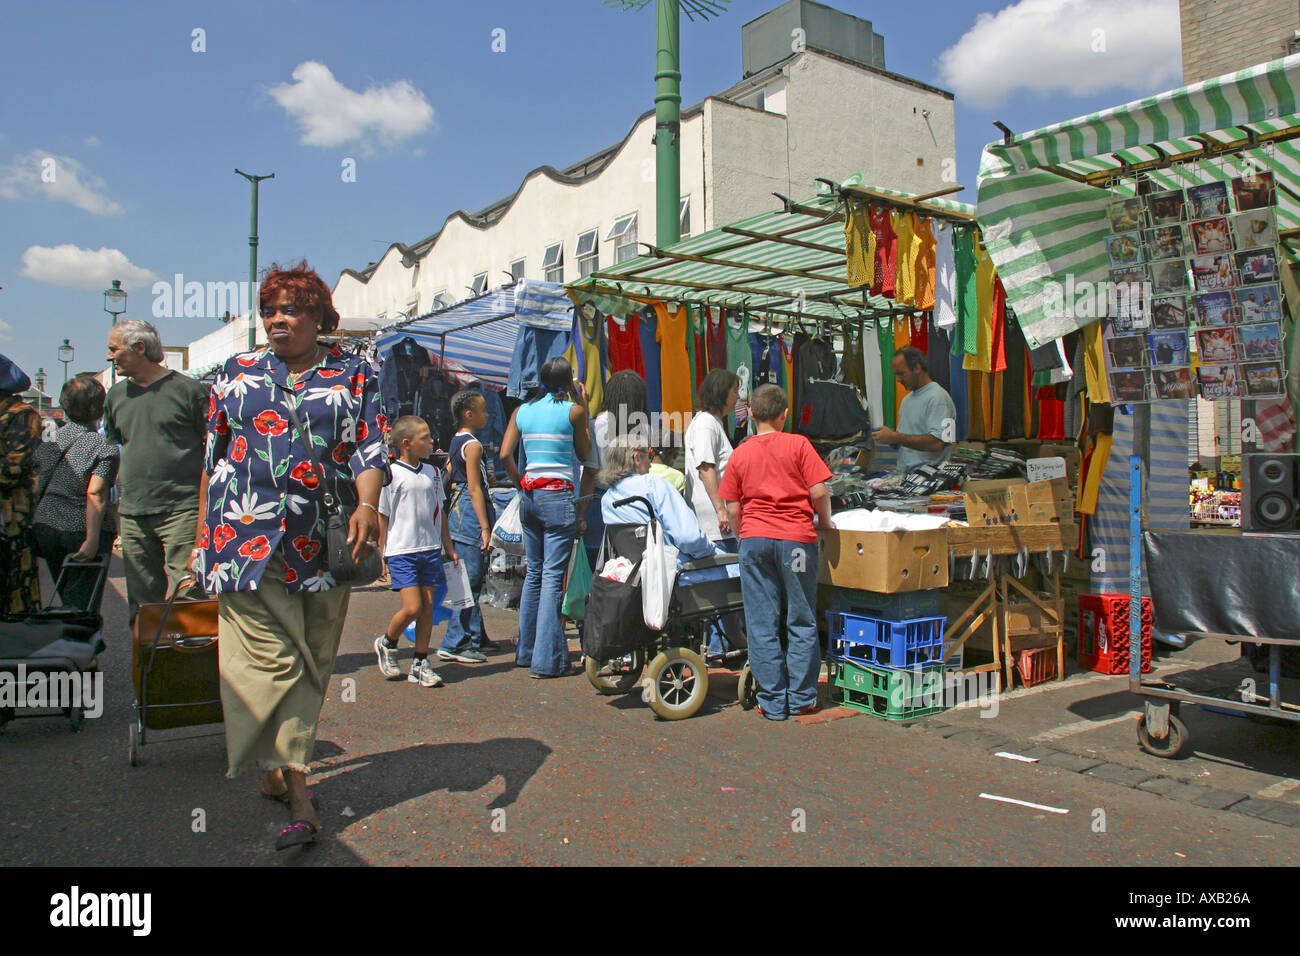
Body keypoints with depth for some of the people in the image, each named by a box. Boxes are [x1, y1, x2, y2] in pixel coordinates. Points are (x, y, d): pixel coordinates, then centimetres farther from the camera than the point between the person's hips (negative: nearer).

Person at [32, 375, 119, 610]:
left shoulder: (49, 442, 9)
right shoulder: (105, 447, -9)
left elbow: (36, 488, 10)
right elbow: (94, 495, -17)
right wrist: (92, 541, -20)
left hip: (45, 527, 6)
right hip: (80, 529, -6)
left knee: (68, 603, 17)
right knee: (80, 606, -3)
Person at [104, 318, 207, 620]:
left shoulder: (188, 389, -2)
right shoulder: (116, 396, 15)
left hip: (182, 510, -6)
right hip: (132, 514, 6)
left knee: (185, 599, -8)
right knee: (141, 602, 10)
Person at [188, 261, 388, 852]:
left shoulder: (355, 377, 8)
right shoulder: (237, 374, 14)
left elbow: (370, 450, -1)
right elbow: (214, 457, 16)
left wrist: (367, 507, -19)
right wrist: (202, 534, 13)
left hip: (321, 545, 0)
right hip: (247, 538, 0)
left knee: (309, 666, 6)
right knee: (271, 660, -7)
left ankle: (275, 767, 23)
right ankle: (297, 793, -3)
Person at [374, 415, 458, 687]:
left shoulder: (433, 472, 10)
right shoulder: (391, 475, -7)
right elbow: (382, 518, -3)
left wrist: (448, 547, 17)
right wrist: (382, 555, -4)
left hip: (431, 550, 6)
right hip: (402, 552, -5)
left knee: (428, 607, 5)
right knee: (412, 607, -9)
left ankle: (420, 664, 15)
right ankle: (386, 644, 20)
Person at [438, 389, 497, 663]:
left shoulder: (456, 441, 16)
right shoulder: (473, 445, -12)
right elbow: (474, 489, -17)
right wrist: (485, 527, -19)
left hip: (458, 507, 10)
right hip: (471, 512, -10)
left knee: (472, 579, 14)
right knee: (470, 580, -8)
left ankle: (476, 637, 22)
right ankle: (455, 644, -6)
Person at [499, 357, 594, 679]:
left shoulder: (522, 411, 9)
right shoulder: (573, 410, -4)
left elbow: (505, 455, 3)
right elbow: (584, 455, 7)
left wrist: (521, 484, 15)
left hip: (529, 496, 6)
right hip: (558, 497, -6)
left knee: (534, 572, 16)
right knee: (553, 576, -5)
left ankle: (527, 650, 23)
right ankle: (547, 660, -4)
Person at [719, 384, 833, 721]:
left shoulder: (740, 453, 7)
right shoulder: (798, 444, 0)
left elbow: (732, 509, 5)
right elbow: (819, 491, -5)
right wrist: (826, 522, 12)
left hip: (754, 539, 2)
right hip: (796, 539, -1)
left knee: (761, 623, 5)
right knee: (801, 621, 10)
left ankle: (772, 702, 9)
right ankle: (801, 698, 15)